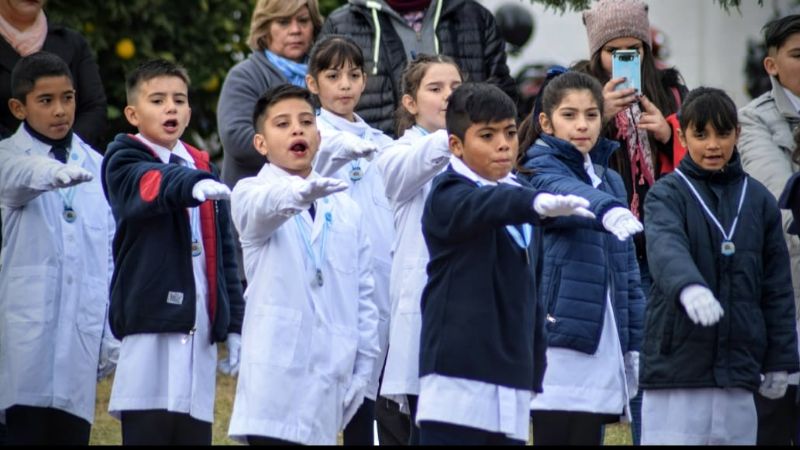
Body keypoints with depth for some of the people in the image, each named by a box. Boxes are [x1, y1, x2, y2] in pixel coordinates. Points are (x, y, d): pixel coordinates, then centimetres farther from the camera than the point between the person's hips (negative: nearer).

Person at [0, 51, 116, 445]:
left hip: (79, 334, 4)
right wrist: (58, 172, -48)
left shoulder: (96, 166, 13)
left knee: (71, 434, 5)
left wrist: (112, 334, 10)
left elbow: (110, 253, 14)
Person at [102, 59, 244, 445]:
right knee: (149, 431, -9)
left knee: (195, 433, 4)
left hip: (199, 328, 6)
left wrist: (234, 323, 15)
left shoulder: (201, 167, 18)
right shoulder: (123, 161, 0)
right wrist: (191, 185, -45)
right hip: (150, 326, -5)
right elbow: (153, 184, -24)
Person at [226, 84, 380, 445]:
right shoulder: (250, 194, 1)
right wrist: (301, 192, -48)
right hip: (276, 372, -4)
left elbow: (363, 295, 17)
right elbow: (265, 206, -25)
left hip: (328, 372, 4)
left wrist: (362, 369, 11)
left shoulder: (345, 209, 15)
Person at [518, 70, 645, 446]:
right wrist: (607, 209, -50)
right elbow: (564, 192, -28)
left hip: (602, 347, 6)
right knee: (556, 436, -8)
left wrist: (633, 344, 15)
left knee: (589, 437, 7)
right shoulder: (541, 171, -3)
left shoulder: (611, 181, 18)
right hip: (558, 341, -6)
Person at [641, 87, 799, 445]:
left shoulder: (759, 201, 10)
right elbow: (666, 247, -23)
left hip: (738, 370, 4)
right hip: (677, 366, -4)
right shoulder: (668, 194, -1)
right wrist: (688, 287, -44)